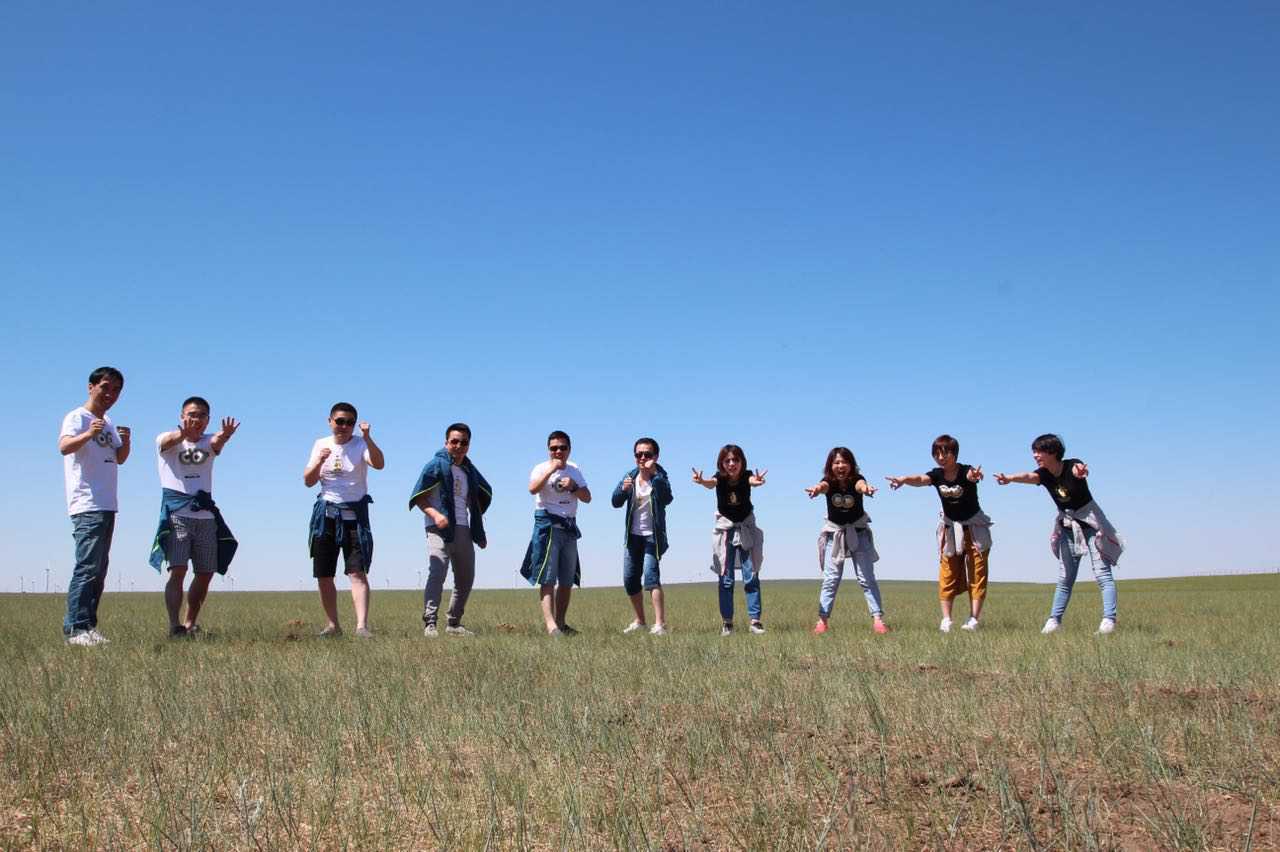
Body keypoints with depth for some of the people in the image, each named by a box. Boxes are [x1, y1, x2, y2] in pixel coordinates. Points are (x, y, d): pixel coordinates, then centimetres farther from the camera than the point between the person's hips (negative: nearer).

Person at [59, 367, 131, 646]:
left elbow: (119, 459, 21)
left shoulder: (108, 423, 19)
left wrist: (125, 442, -1)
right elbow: (64, 447, -25)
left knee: (99, 569, 11)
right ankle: (76, 628, -15)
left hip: (107, 507, 9)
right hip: (87, 506, -9)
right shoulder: (77, 417, -7)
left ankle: (86, 627, 17)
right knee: (87, 567, -16)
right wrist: (88, 434, -44)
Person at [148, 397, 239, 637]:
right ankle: (174, 625, -17)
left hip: (205, 515, 4)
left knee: (206, 573, 7)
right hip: (176, 513, -4)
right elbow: (169, 441, -26)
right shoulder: (166, 440, -1)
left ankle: (190, 623, 19)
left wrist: (224, 436, -45)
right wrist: (182, 433, -52)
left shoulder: (208, 442, 7)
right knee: (177, 570, -16)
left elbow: (216, 442, -18)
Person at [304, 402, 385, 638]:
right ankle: (332, 625, 20)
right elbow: (308, 481, 5)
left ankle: (362, 625, -20)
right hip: (326, 514, 4)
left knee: (357, 572, -14)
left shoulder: (360, 444, -4)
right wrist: (319, 462, -13)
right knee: (324, 575, 8)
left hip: (354, 515, -4)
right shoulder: (321, 444, 8)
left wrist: (367, 438, -37)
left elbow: (379, 464, -24)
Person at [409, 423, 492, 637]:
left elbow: (482, 495, 28)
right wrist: (435, 514, -25)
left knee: (466, 579, 11)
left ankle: (454, 623, 23)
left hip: (463, 530, 7)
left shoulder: (470, 471, 17)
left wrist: (479, 530, 19)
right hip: (439, 528, -7)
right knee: (437, 573, -22)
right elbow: (418, 497, -7)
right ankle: (429, 623, -24)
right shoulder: (436, 465, -2)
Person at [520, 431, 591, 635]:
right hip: (547, 524, -6)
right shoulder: (541, 468, -3)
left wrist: (573, 486, -10)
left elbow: (587, 498, 7)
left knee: (567, 580, 10)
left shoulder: (575, 471, 13)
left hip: (569, 526, 6)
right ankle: (550, 624, -22)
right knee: (547, 578, -13)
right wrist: (551, 469, -27)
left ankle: (560, 623, 19)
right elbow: (532, 489, -23)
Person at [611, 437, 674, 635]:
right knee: (630, 580, 11)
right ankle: (639, 621, 29)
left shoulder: (659, 477, -10)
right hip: (633, 535, 6)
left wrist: (653, 473, -38)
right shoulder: (630, 476, 4)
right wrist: (623, 489, -21)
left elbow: (667, 499, -30)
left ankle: (660, 624, -24)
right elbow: (616, 503, 0)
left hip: (653, 536, -6)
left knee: (651, 576, -22)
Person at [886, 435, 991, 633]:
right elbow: (919, 479, -31)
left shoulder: (966, 471, -20)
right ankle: (946, 620, 4)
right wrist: (903, 479, -55)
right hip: (949, 528, 3)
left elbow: (971, 475, -45)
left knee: (977, 575, -2)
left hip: (974, 528, -3)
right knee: (947, 575, 1)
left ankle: (973, 620, 0)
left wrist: (975, 476, -71)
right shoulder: (937, 475, -11)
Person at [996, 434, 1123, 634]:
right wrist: (1009, 478, -53)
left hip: (1090, 522, -5)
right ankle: (1054, 620, 11)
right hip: (1067, 526, 5)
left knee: (1102, 574, -11)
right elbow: (1028, 477, -30)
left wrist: (1080, 472, -72)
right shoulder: (1044, 474, -8)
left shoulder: (1072, 466, -20)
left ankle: (1109, 620, -15)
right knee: (1064, 578, 8)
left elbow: (1078, 468, -45)